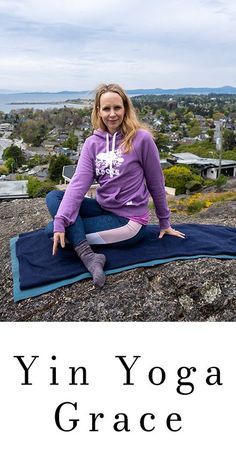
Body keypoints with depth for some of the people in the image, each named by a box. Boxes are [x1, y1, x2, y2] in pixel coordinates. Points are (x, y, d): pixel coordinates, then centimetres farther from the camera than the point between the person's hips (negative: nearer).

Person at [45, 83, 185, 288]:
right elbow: (79, 182, -11)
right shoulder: (92, 143, 1)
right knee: (53, 197, -16)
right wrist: (60, 221, -23)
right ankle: (89, 257, -24)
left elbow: (156, 183, -4)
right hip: (102, 208, 7)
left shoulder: (141, 138, -12)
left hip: (129, 220, -7)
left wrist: (164, 222, 5)